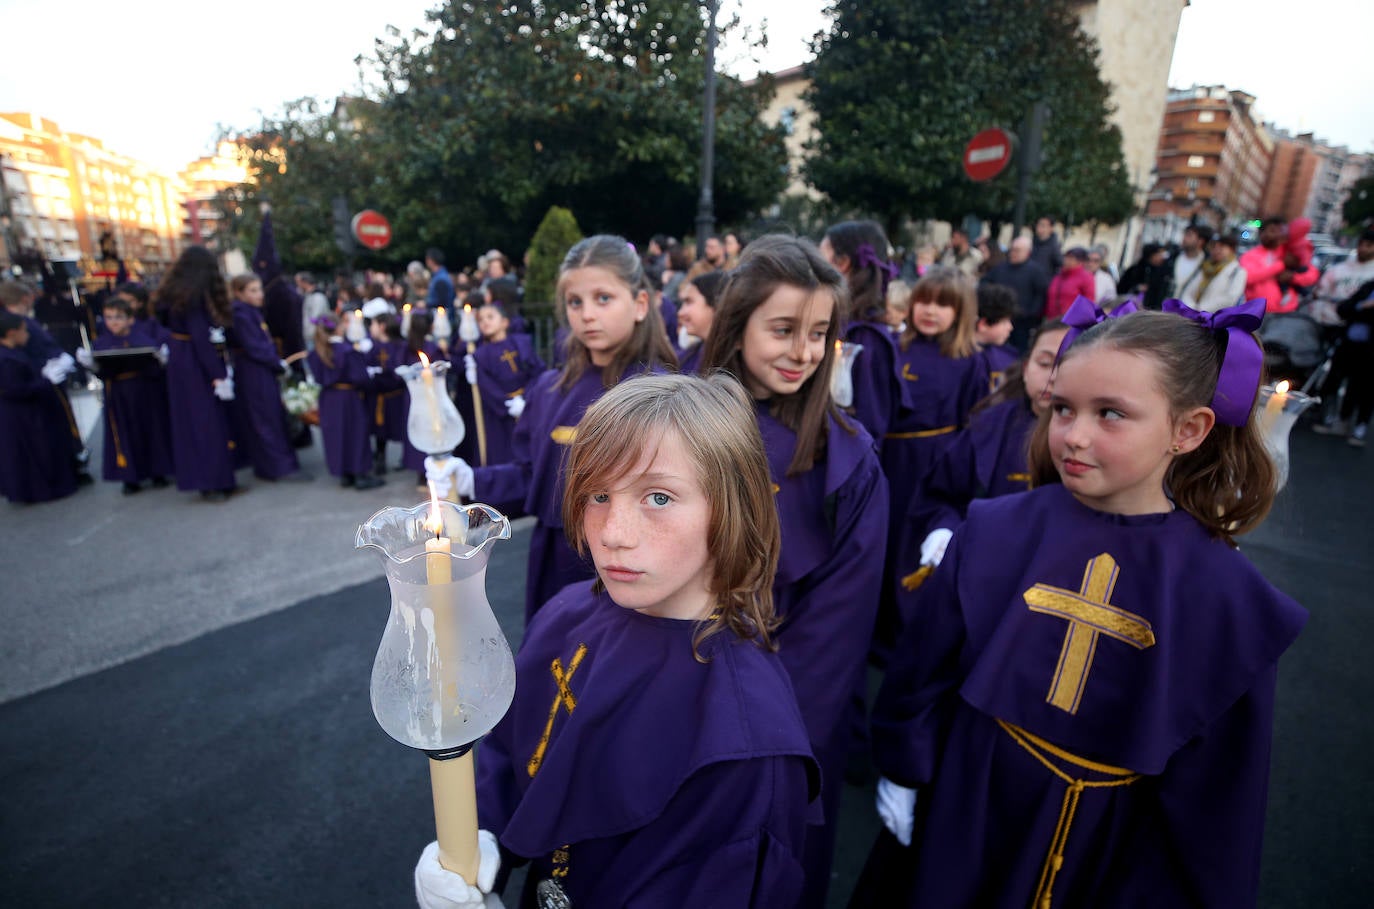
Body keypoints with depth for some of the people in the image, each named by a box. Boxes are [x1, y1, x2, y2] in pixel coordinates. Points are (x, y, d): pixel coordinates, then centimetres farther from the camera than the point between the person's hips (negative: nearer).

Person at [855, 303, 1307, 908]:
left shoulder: (1228, 598, -17)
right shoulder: (994, 532, -18)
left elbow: (1214, 785, -8)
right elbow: (922, 669, -7)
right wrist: (901, 773, -1)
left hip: (1108, 860, 0)